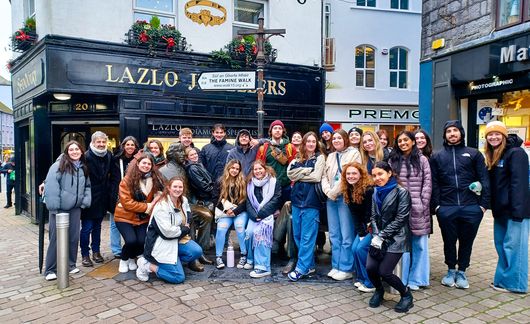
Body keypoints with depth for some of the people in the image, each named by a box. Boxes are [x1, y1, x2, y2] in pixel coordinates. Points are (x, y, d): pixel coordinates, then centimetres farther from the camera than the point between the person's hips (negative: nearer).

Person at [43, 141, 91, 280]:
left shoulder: (83, 168, 10)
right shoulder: (59, 165, -10)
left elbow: (87, 186, 16)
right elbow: (51, 186, -17)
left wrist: (85, 201, 0)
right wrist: (54, 207, -21)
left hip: (75, 208, 5)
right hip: (59, 208, -5)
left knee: (73, 237, 10)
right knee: (56, 238, -1)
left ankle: (71, 264, 26)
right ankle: (50, 269, 11)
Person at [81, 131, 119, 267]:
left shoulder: (108, 155, 3)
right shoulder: (87, 156, -15)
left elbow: (114, 174, 9)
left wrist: (110, 189, 2)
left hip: (102, 198, 6)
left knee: (97, 226, 17)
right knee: (87, 228, 1)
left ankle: (96, 251, 28)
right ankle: (85, 255, 13)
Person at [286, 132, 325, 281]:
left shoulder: (320, 157, 3)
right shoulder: (298, 158, 16)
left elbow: (316, 177, -10)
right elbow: (290, 173, 0)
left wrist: (299, 175, -1)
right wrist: (308, 171, -7)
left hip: (311, 200, -5)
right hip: (297, 198, 5)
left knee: (307, 236, -4)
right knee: (297, 235, 8)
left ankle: (302, 268, 2)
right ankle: (309, 264, 20)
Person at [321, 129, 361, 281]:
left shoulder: (354, 153, 0)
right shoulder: (330, 156, 20)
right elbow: (325, 176, 14)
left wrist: (335, 191, -11)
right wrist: (328, 191, -5)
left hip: (345, 197, -6)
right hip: (331, 198, 6)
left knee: (346, 235, -5)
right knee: (334, 235, 9)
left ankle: (346, 268, 3)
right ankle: (336, 266, 17)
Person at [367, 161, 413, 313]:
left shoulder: (401, 192, -9)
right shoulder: (376, 193, 10)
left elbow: (400, 219, -13)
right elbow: (374, 217, 9)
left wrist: (382, 236, -15)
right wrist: (376, 236, -7)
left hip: (395, 238, -5)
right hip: (380, 237, 5)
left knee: (384, 271, -12)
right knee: (370, 268, -9)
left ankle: (406, 295, 15)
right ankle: (379, 290, 22)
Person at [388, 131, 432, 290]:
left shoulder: (422, 160, 5)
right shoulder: (393, 161, 10)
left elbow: (427, 183, 1)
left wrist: (422, 204, -7)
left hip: (417, 209, -1)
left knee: (419, 244, 5)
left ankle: (416, 279, 17)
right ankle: (402, 278, 12)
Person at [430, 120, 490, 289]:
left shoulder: (474, 154, 7)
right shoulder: (437, 157, 9)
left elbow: (484, 180, 2)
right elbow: (433, 183, 3)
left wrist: (484, 204, -6)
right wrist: (436, 205, -5)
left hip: (471, 207, 0)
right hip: (446, 208, 0)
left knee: (467, 241, 10)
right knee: (449, 241, 11)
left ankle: (461, 272, 28)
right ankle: (451, 270, 30)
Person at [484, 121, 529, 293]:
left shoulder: (516, 153, -11)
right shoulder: (493, 156, 15)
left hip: (514, 209, -9)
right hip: (501, 210, 9)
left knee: (513, 246, -2)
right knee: (501, 245, 13)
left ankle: (513, 283, 7)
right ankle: (503, 279, 22)